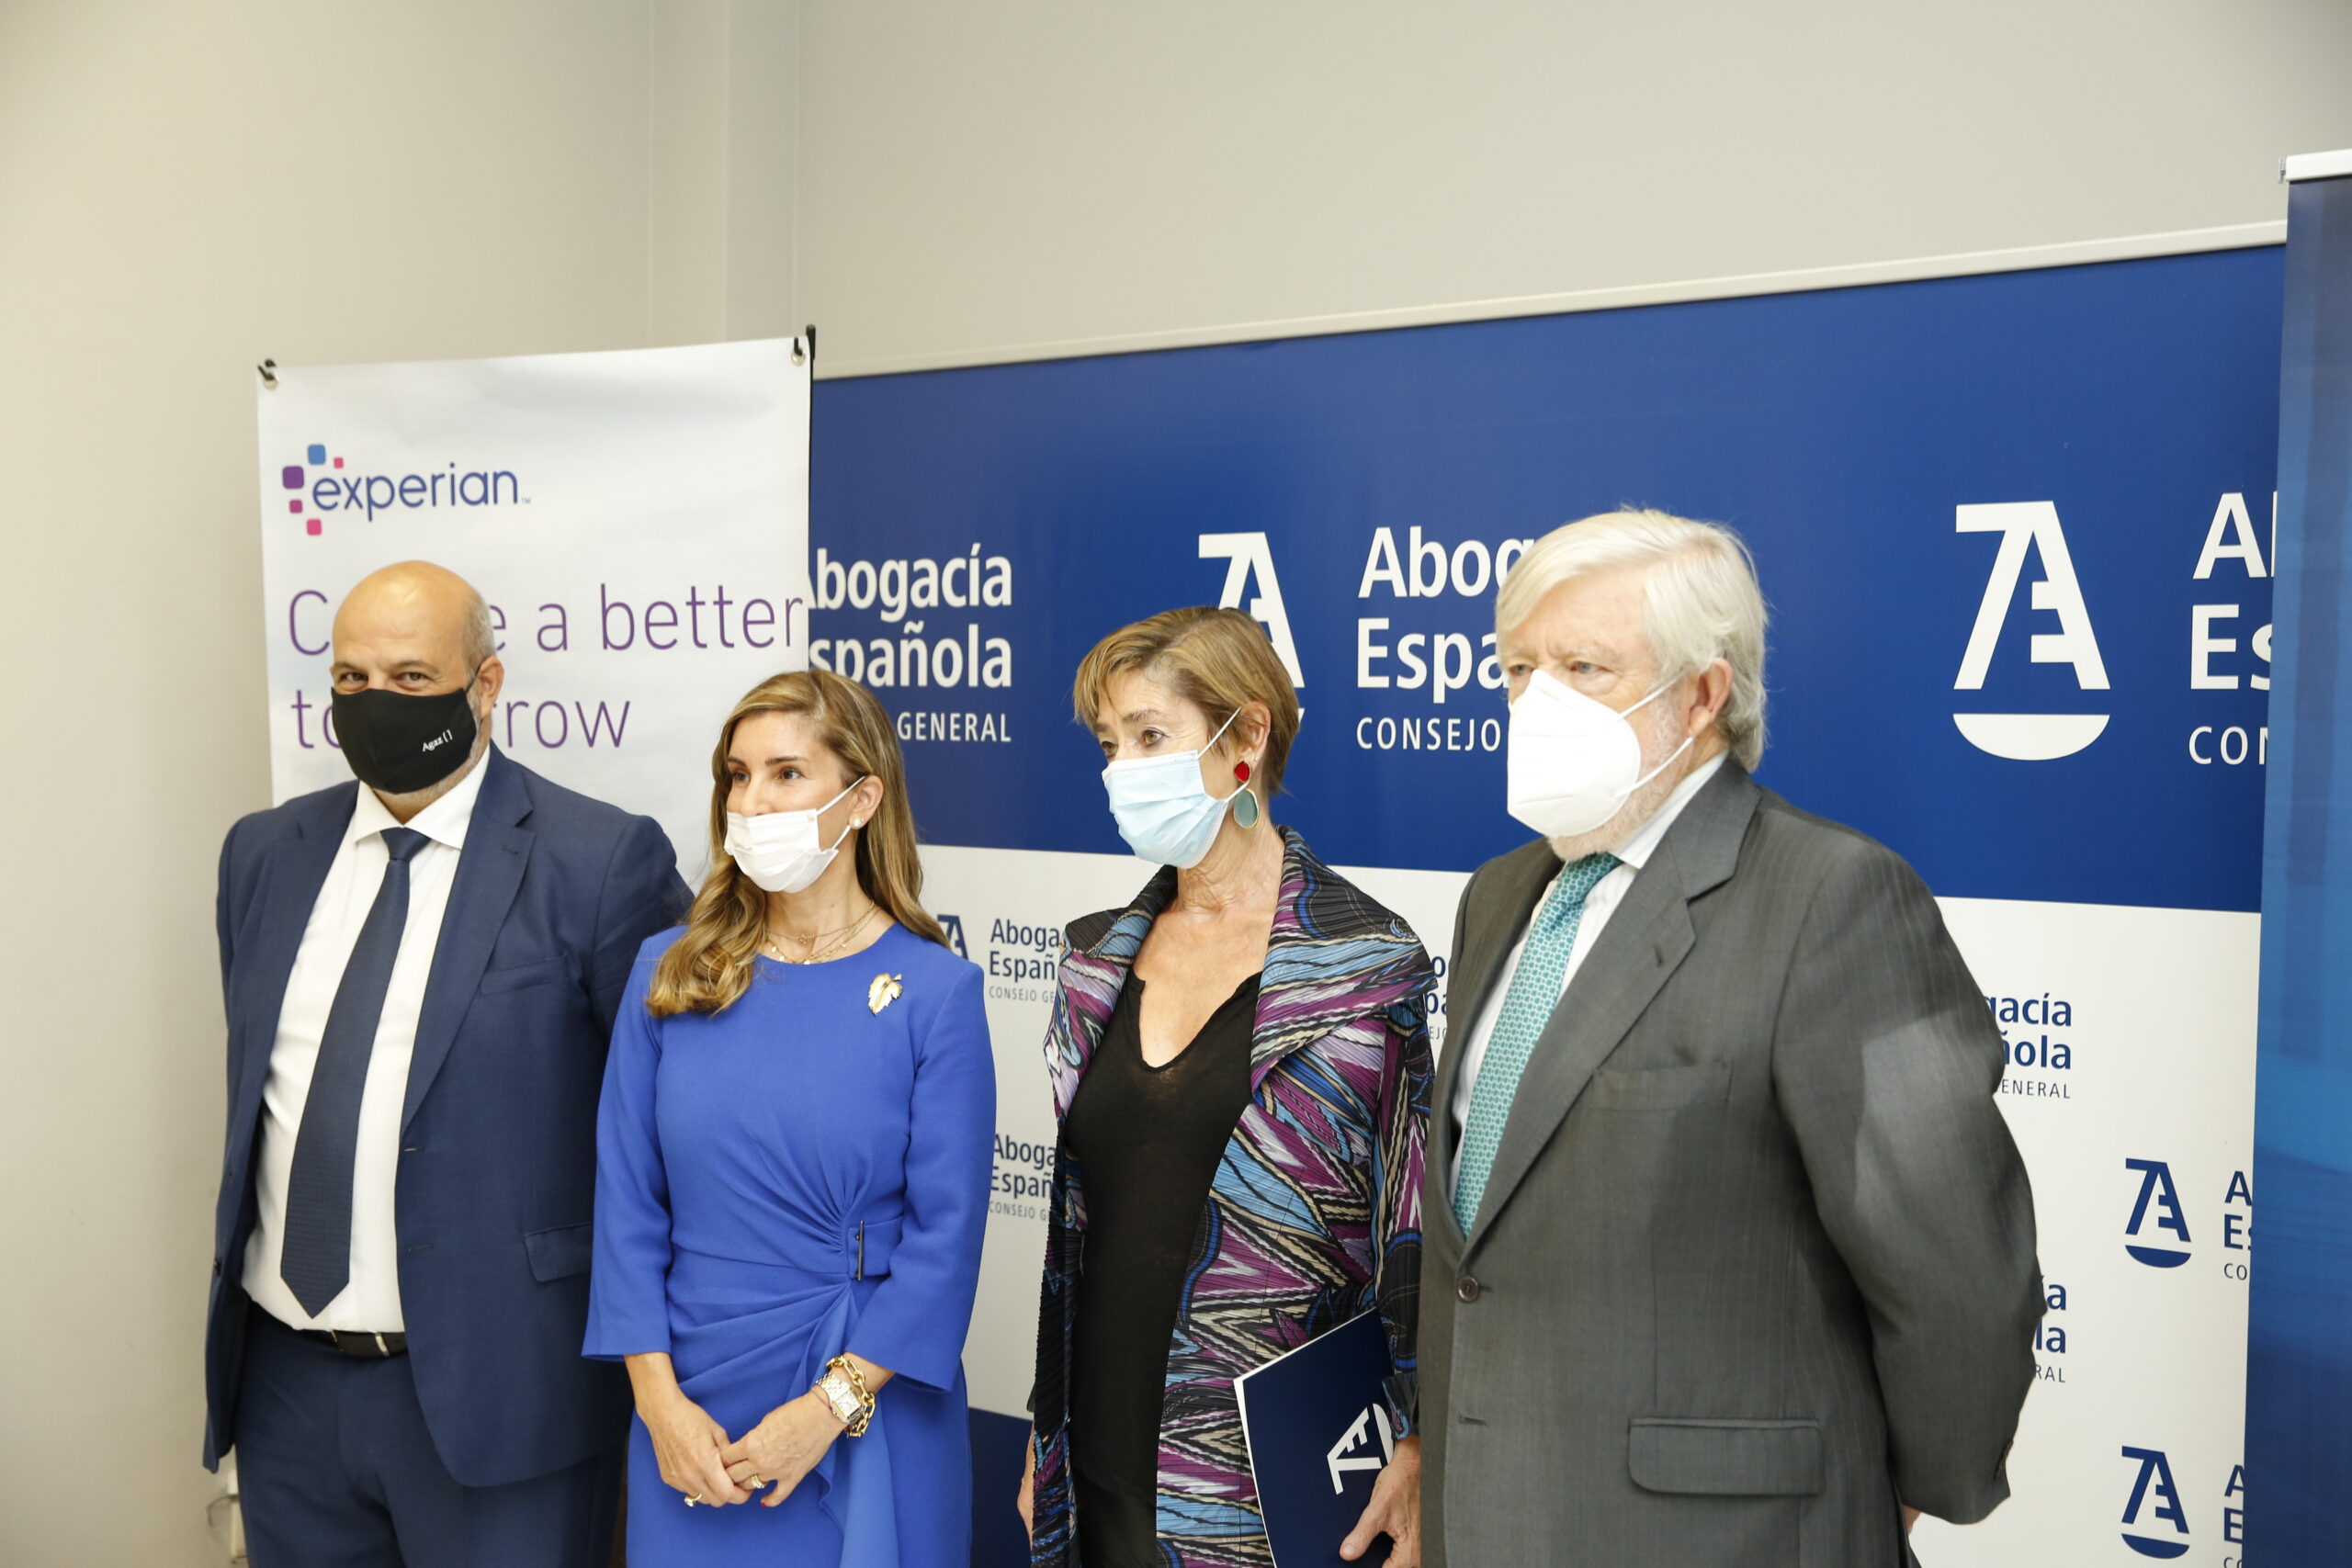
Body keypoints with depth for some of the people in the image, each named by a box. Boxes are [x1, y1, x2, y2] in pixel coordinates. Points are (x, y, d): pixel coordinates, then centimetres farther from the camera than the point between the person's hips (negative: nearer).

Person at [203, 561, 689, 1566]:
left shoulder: (601, 862, -12)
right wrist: (239, 1260, 18)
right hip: (283, 1379, 6)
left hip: (487, 1388, -5)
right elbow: (250, 1082, 19)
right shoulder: (263, 853, 7)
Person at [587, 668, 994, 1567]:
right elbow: (627, 1200, -1)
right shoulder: (669, 972, -1)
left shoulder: (935, 990, -9)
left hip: (866, 1411, -2)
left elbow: (946, 1230, -10)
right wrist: (659, 1398, -7)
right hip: (690, 1402, 2)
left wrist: (830, 1406, -14)